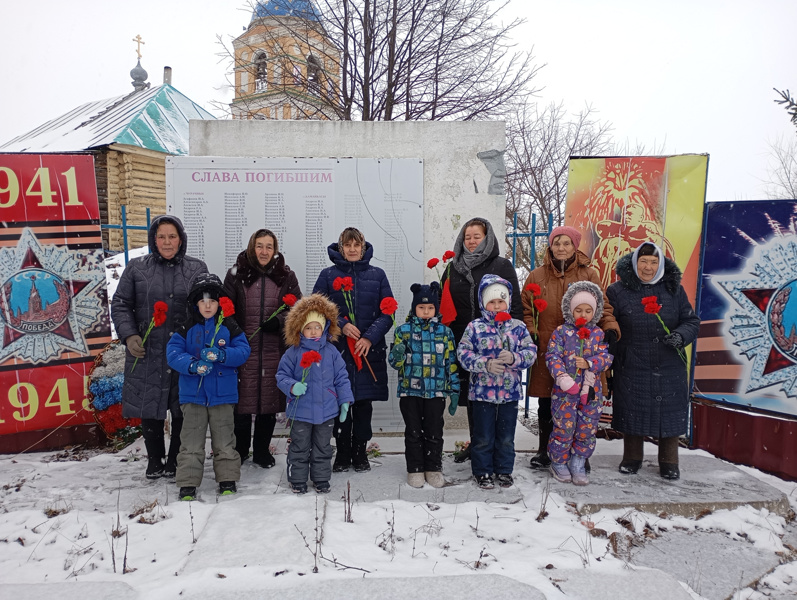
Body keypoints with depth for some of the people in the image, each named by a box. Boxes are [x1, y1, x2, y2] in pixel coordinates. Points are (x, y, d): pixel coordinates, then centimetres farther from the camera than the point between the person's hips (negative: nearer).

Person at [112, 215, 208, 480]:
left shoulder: (197, 269, 7)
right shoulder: (137, 267, 6)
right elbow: (120, 304, 6)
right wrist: (129, 336, -8)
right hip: (147, 353, 0)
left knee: (184, 410, 6)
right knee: (149, 409, 8)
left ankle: (176, 460, 24)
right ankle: (155, 460, 27)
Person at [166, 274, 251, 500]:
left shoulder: (229, 327, 1)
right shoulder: (186, 328, 2)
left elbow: (243, 351, -6)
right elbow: (172, 353, -6)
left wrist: (221, 355, -24)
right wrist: (193, 365, -24)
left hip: (222, 393, 0)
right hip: (193, 394, 0)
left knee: (224, 441, 9)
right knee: (191, 441, 4)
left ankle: (227, 481, 22)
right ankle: (188, 484, 14)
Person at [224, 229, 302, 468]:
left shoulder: (286, 276, 6)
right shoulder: (237, 274, 3)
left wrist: (278, 322, -12)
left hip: (274, 352, 1)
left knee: (269, 403, 8)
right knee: (241, 401, 4)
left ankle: (262, 451, 25)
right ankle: (239, 449, 24)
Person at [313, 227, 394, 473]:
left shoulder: (377, 275, 6)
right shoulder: (328, 275, 5)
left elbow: (387, 313, 2)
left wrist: (370, 338, -12)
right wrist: (341, 325, -14)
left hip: (369, 350, 1)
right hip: (337, 351, -1)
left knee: (364, 404, 7)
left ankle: (360, 452, 22)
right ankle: (342, 453, 19)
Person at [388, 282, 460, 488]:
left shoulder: (445, 332, 4)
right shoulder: (403, 330, 1)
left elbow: (451, 363, 6)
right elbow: (395, 362, 1)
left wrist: (454, 390, 3)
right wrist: (397, 355, -23)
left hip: (436, 392, 1)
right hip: (410, 391, 0)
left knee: (434, 433, 8)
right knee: (413, 432, 8)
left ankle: (434, 468, 22)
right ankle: (415, 469, 20)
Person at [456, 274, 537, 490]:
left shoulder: (518, 327, 2)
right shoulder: (475, 327, -4)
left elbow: (531, 352, 0)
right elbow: (463, 353, -8)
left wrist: (514, 358, -19)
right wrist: (485, 364, -20)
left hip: (510, 391, 2)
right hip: (482, 391, -2)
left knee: (506, 437, 14)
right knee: (483, 437, 8)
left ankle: (504, 470, 30)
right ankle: (482, 471, 23)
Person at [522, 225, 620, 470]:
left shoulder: (589, 275, 7)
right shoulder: (536, 276, 9)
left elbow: (603, 306, 6)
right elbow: (526, 309, 9)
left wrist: (610, 328, -10)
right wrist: (531, 333, -6)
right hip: (546, 351, 1)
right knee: (545, 403, 9)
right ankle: (543, 450, 25)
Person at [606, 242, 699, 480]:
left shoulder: (674, 289, 3)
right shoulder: (618, 291, -3)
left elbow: (692, 321, 6)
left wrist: (681, 336, -15)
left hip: (669, 368, 2)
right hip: (632, 368, -1)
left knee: (669, 412, 8)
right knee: (632, 412, 9)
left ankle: (669, 462, 26)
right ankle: (632, 458, 28)